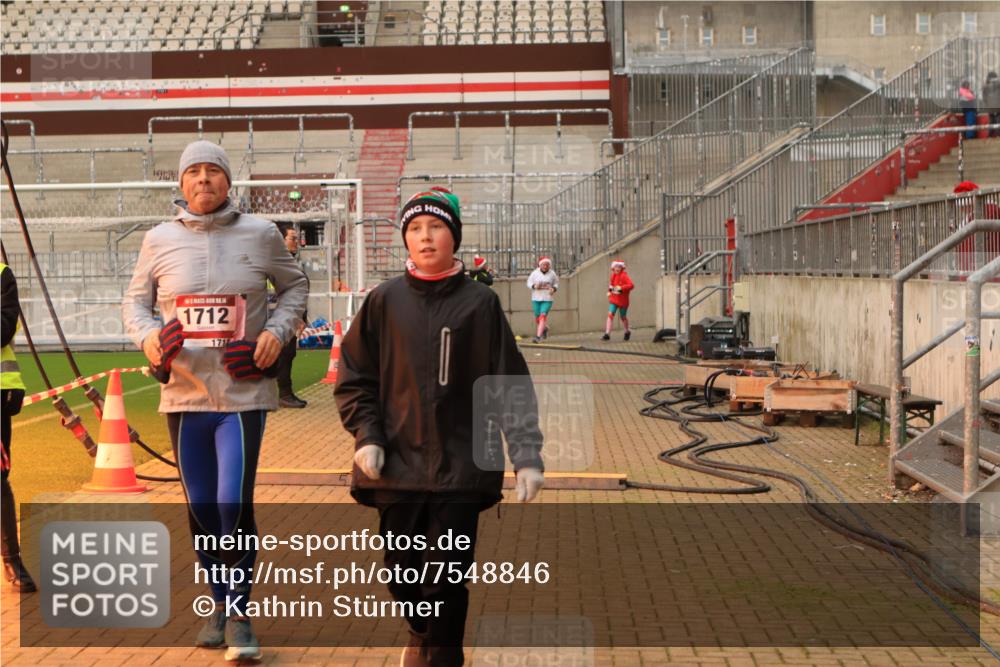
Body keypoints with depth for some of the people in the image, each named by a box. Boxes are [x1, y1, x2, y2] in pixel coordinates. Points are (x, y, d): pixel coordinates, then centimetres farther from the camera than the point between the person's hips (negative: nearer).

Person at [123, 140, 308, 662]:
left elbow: (294, 285, 14)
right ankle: (218, 604, 28)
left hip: (243, 393, -2)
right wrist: (145, 336, -7)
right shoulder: (159, 239, 3)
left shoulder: (260, 234, 0)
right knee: (200, 506, 9)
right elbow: (135, 300, 13)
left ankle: (238, 613, 7)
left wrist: (277, 329, -3)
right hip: (183, 394, 2)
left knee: (234, 504, -10)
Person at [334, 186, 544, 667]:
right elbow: (353, 378, 8)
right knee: (403, 573, 11)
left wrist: (526, 454, -10)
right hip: (398, 466, 2)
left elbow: (511, 385, -2)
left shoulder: (480, 303, -1)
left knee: (445, 580, -2)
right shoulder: (384, 301, 4)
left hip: (461, 465, -2)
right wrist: (367, 436, -4)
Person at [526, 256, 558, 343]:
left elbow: (556, 283, 12)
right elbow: (529, 283, 5)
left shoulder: (552, 273, -2)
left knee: (543, 316, -16)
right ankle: (544, 328, 45)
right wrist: (534, 286, -16)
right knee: (537, 317, 12)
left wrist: (554, 289, -9)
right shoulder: (535, 273, -4)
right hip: (536, 299, 2)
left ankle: (538, 337, -22)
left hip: (547, 299, -2)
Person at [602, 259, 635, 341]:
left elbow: (631, 285, -26)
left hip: (623, 301, -5)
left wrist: (621, 288, -32)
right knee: (610, 314, -11)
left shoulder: (624, 276, -15)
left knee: (623, 317, 12)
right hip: (614, 299, 5)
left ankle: (627, 332, 38)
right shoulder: (613, 275, 7)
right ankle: (607, 334, -15)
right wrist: (610, 289, 12)